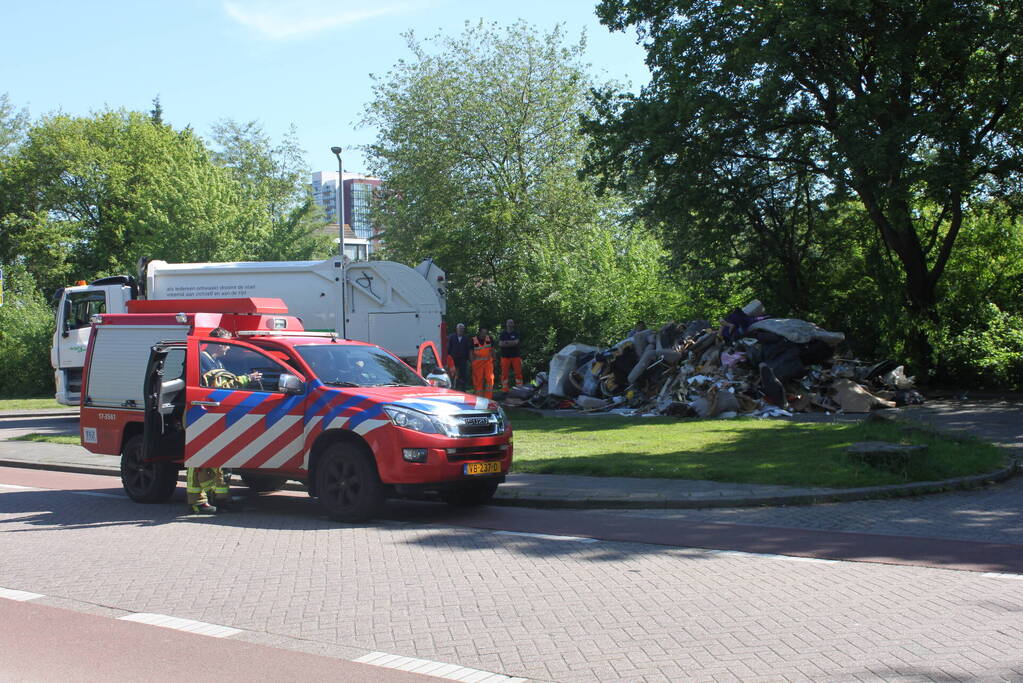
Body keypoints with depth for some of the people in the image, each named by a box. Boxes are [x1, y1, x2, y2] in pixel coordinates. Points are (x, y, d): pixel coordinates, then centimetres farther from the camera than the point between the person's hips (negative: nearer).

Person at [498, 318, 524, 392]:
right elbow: (500, 344, -3)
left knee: (518, 372, -5)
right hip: (505, 356, 1)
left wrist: (506, 342, -7)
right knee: (505, 373, -1)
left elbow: (516, 342, -10)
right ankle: (505, 389, 3)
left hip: (515, 356, -1)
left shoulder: (516, 334, 7)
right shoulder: (503, 334, 11)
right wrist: (511, 343, -9)